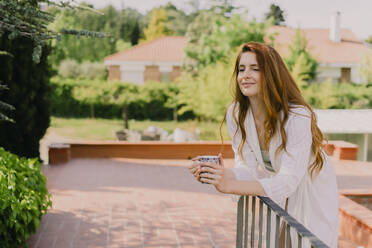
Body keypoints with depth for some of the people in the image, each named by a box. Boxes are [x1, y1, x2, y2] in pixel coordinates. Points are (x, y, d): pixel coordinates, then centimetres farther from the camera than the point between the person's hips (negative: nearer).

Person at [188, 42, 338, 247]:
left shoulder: (298, 116, -32)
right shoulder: (235, 114, -15)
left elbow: (288, 181, -36)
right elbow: (248, 168, -15)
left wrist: (231, 186, -48)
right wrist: (223, 174, -38)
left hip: (312, 196, -4)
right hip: (274, 195, 4)